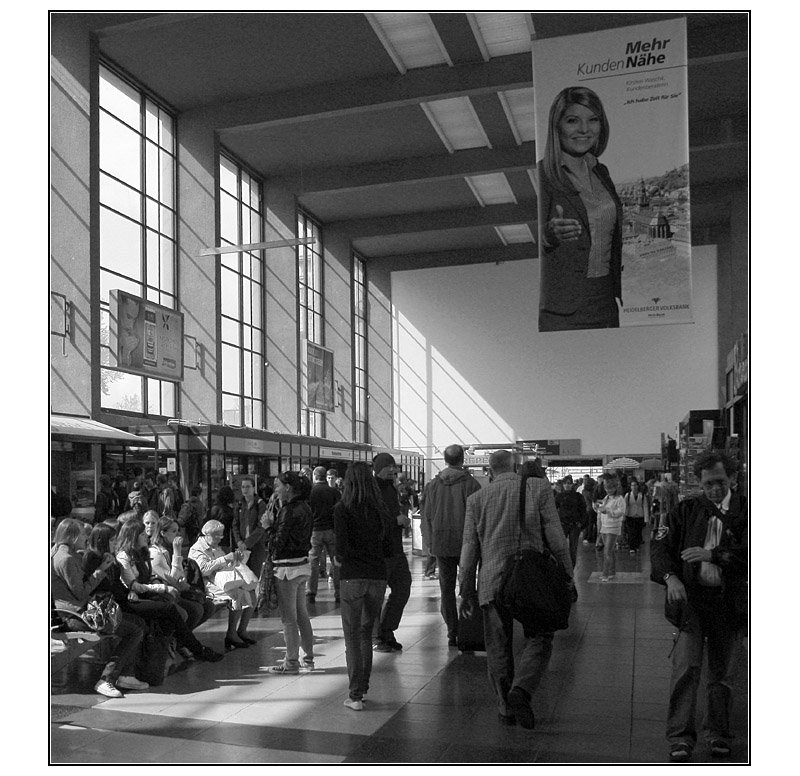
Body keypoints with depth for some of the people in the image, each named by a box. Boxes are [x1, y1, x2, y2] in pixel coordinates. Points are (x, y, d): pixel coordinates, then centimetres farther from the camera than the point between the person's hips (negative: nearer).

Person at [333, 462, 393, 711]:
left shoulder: (342, 509, -8)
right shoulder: (381, 511, 4)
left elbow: (342, 548, -15)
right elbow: (388, 550, 7)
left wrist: (337, 558, 5)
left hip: (353, 577, -4)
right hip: (378, 577, 4)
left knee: (352, 636, 6)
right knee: (366, 633, 19)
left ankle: (356, 696, 5)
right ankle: (363, 686, 26)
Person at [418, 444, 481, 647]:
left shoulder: (432, 485, 3)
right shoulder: (470, 483, -8)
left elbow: (426, 515, 6)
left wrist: (430, 543, 12)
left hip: (441, 544, 3)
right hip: (465, 543, -2)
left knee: (446, 588, 9)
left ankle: (452, 633, 9)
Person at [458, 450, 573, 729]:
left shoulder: (476, 499, 3)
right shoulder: (538, 488, -2)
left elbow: (470, 547, 5)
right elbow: (555, 535, -3)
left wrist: (466, 588, 12)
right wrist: (566, 572, 6)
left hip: (492, 581, 2)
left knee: (498, 647, 12)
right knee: (538, 638, 11)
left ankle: (506, 708, 17)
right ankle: (521, 690, -10)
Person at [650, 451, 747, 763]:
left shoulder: (745, 511, 1)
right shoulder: (686, 510, 5)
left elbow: (747, 553, -11)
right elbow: (660, 544, 2)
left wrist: (712, 554, -20)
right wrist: (670, 577, -14)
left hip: (729, 599, 0)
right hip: (690, 596, 0)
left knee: (723, 672, 11)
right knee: (686, 666, -8)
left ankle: (718, 733, 28)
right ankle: (680, 736, 0)